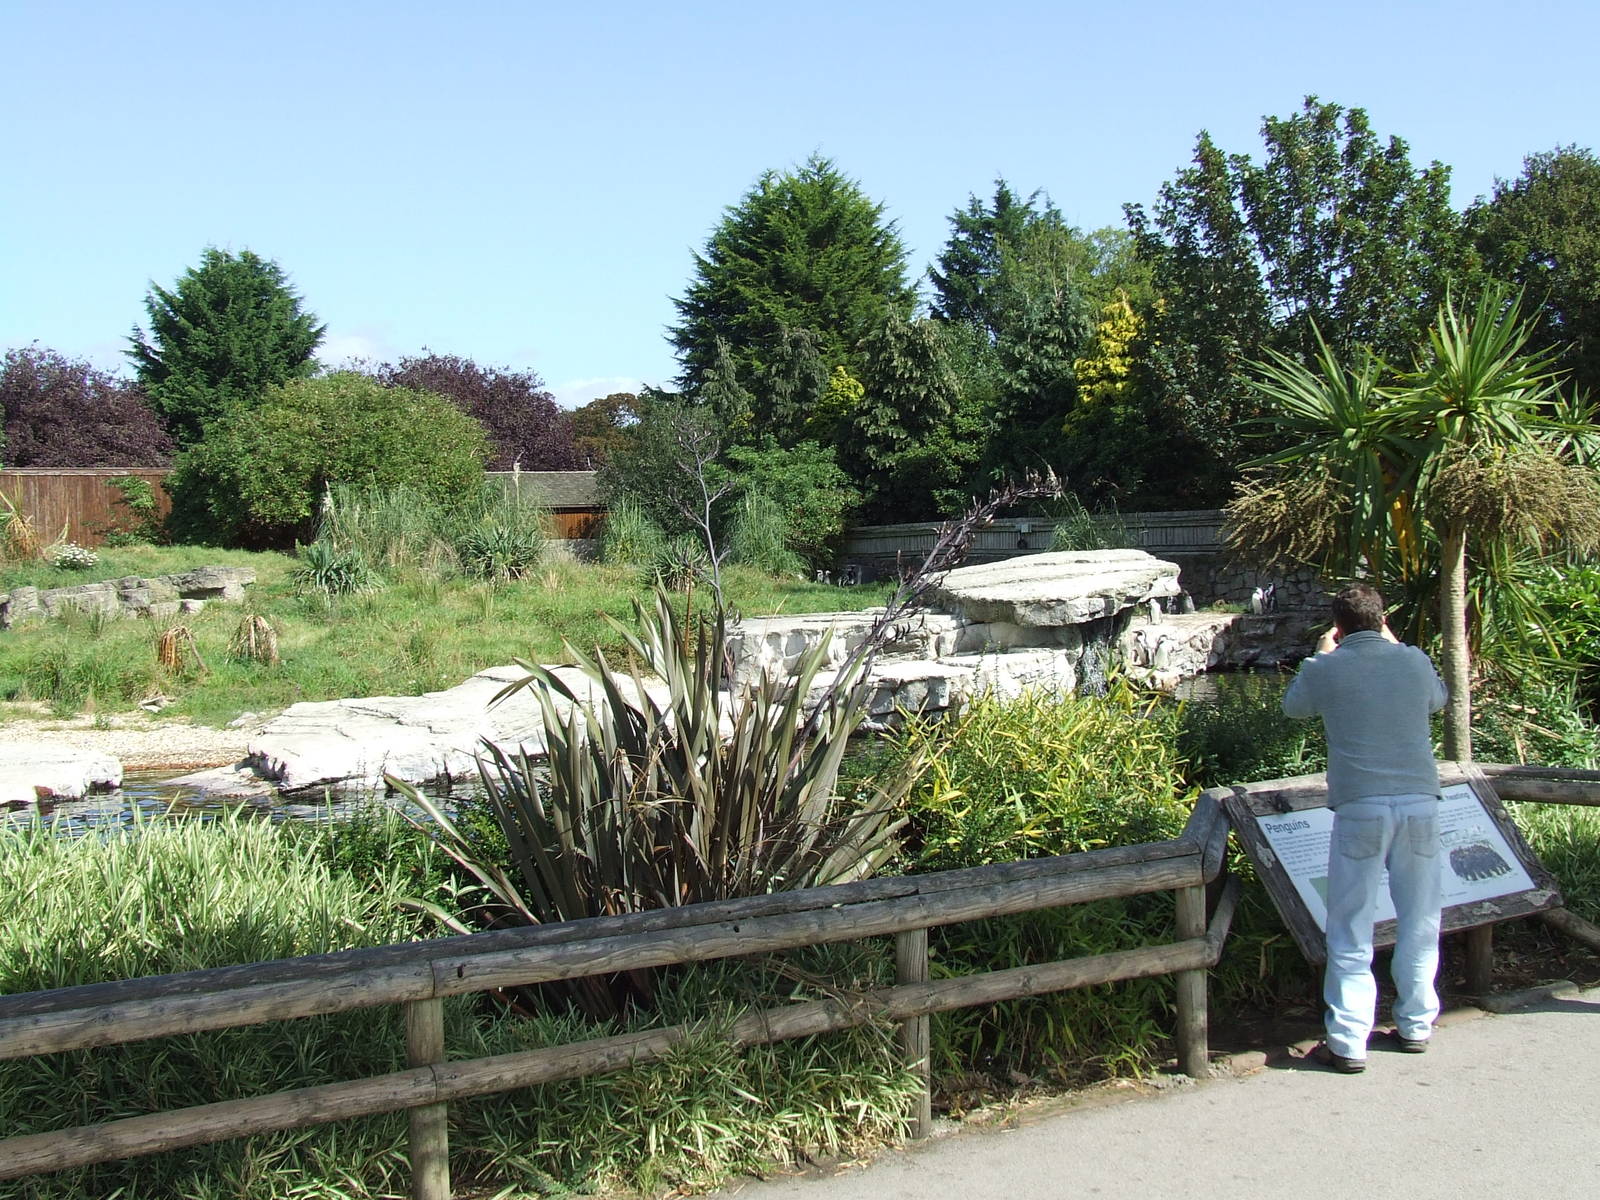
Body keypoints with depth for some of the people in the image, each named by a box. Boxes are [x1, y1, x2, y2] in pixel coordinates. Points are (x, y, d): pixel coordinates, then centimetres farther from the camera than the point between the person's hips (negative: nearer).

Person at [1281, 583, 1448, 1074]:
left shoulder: (1325, 669, -2)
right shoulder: (1414, 661, 5)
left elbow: (1293, 706, 19)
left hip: (1361, 808, -3)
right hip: (1420, 802, 3)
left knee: (1351, 932, 2)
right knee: (1419, 922, 16)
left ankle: (1348, 1043, 2)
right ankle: (1416, 1025, 25)